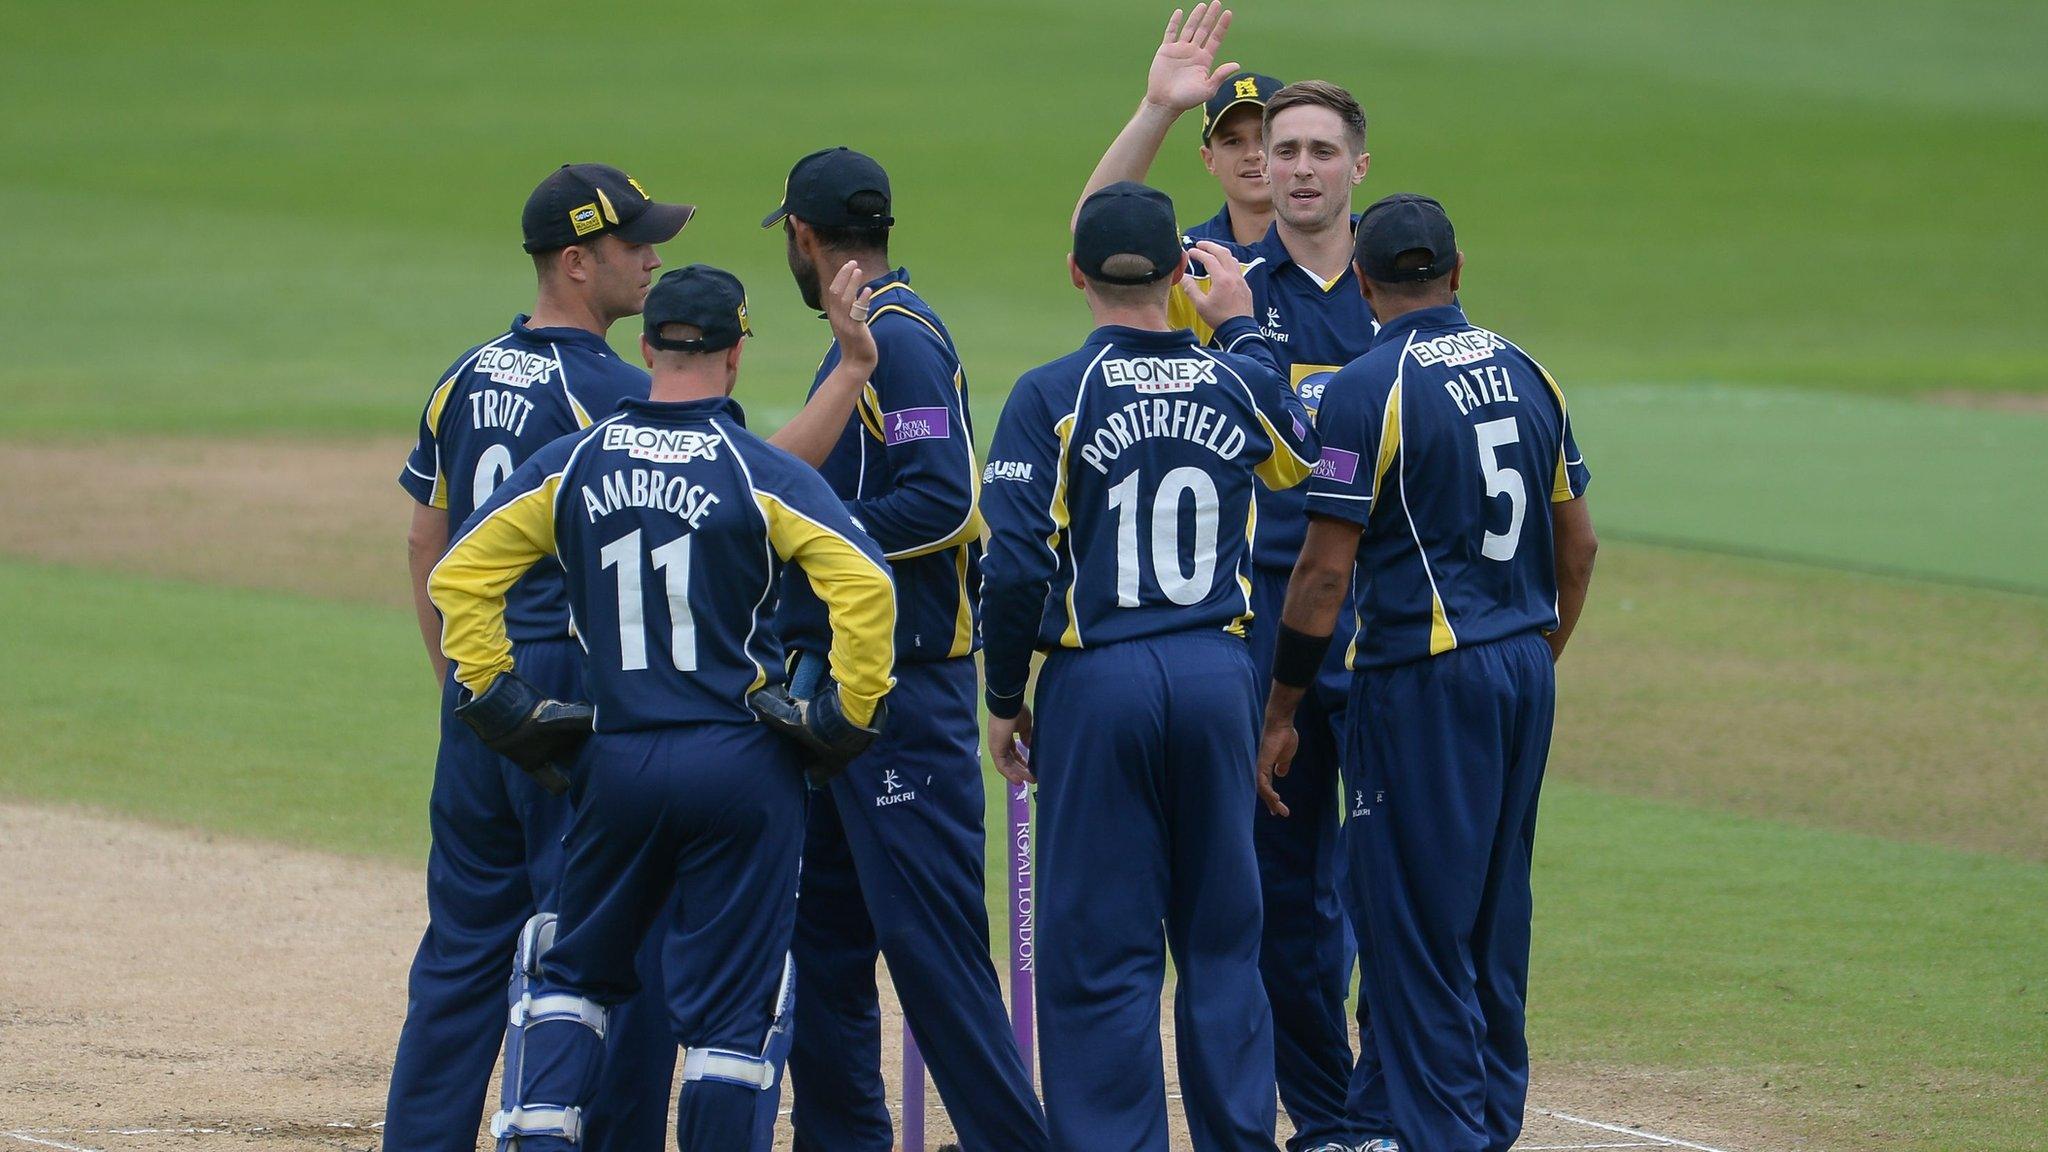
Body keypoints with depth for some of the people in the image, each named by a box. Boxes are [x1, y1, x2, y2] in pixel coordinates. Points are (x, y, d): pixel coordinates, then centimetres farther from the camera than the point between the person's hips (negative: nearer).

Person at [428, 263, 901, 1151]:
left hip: (613, 766, 3)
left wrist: (496, 699, 8)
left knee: (576, 975, 18)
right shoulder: (760, 473, -6)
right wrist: (847, 714, -6)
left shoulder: (572, 463, 4)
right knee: (727, 1009, 2)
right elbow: (864, 586, -16)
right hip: (741, 767, -3)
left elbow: (458, 576, 3)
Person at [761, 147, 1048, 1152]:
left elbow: (944, 499, -21)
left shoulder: (900, 341, -13)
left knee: (926, 928, -11)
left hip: (905, 686, -10)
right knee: (825, 926, 12)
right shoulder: (865, 340, 18)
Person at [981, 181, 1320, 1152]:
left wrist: (1004, 700, 0)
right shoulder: (1240, 385, 3)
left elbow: (1016, 568, -13)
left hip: (1099, 686, -3)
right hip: (1219, 676, 3)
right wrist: (1242, 326, 35)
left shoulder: (1051, 397, -8)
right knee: (1221, 937, 13)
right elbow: (1305, 449, 28)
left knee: (1098, 950, 1)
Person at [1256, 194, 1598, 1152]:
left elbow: (1325, 570, -13)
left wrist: (1279, 713, -8)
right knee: (1496, 913, 16)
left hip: (1422, 678, -7)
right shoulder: (1527, 374, 9)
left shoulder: (1369, 389, -12)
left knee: (1414, 921, -2)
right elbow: (1577, 544, 13)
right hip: (1523, 673, 7)